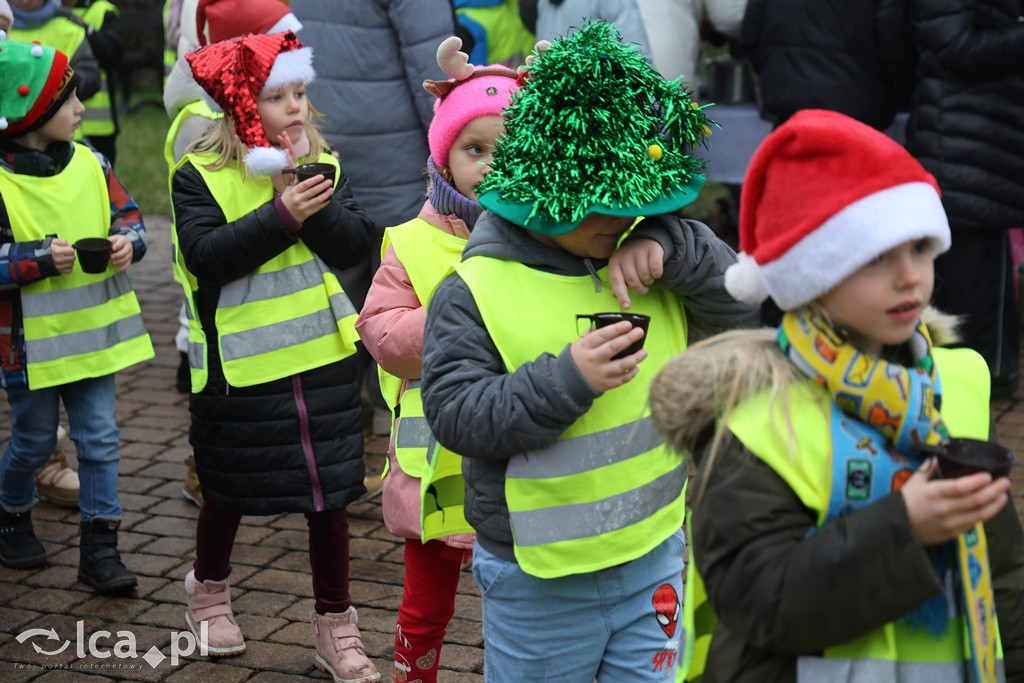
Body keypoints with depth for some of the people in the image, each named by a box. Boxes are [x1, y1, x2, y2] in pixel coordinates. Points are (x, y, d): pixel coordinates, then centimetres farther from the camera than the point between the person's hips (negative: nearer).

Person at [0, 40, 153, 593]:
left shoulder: (90, 164, 1)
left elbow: (127, 214, 10)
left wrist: (128, 242, -10)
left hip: (92, 333, 4)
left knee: (100, 439, 5)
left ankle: (99, 547, 13)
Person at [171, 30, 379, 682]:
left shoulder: (322, 166, 3)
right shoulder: (200, 176, -9)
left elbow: (355, 243, -8)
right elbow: (206, 255, -22)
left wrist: (312, 196, -21)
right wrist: (282, 214, -26)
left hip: (323, 358, 3)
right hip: (240, 365, -3)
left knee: (330, 491, 6)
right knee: (230, 490, 15)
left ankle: (335, 623, 20)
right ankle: (209, 588, 42)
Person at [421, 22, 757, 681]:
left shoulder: (646, 260, 3)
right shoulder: (475, 290, -14)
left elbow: (739, 302, 0)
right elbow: (455, 415, -18)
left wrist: (669, 245, -18)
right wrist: (567, 379, -30)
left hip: (653, 554, 5)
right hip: (538, 578, -5)